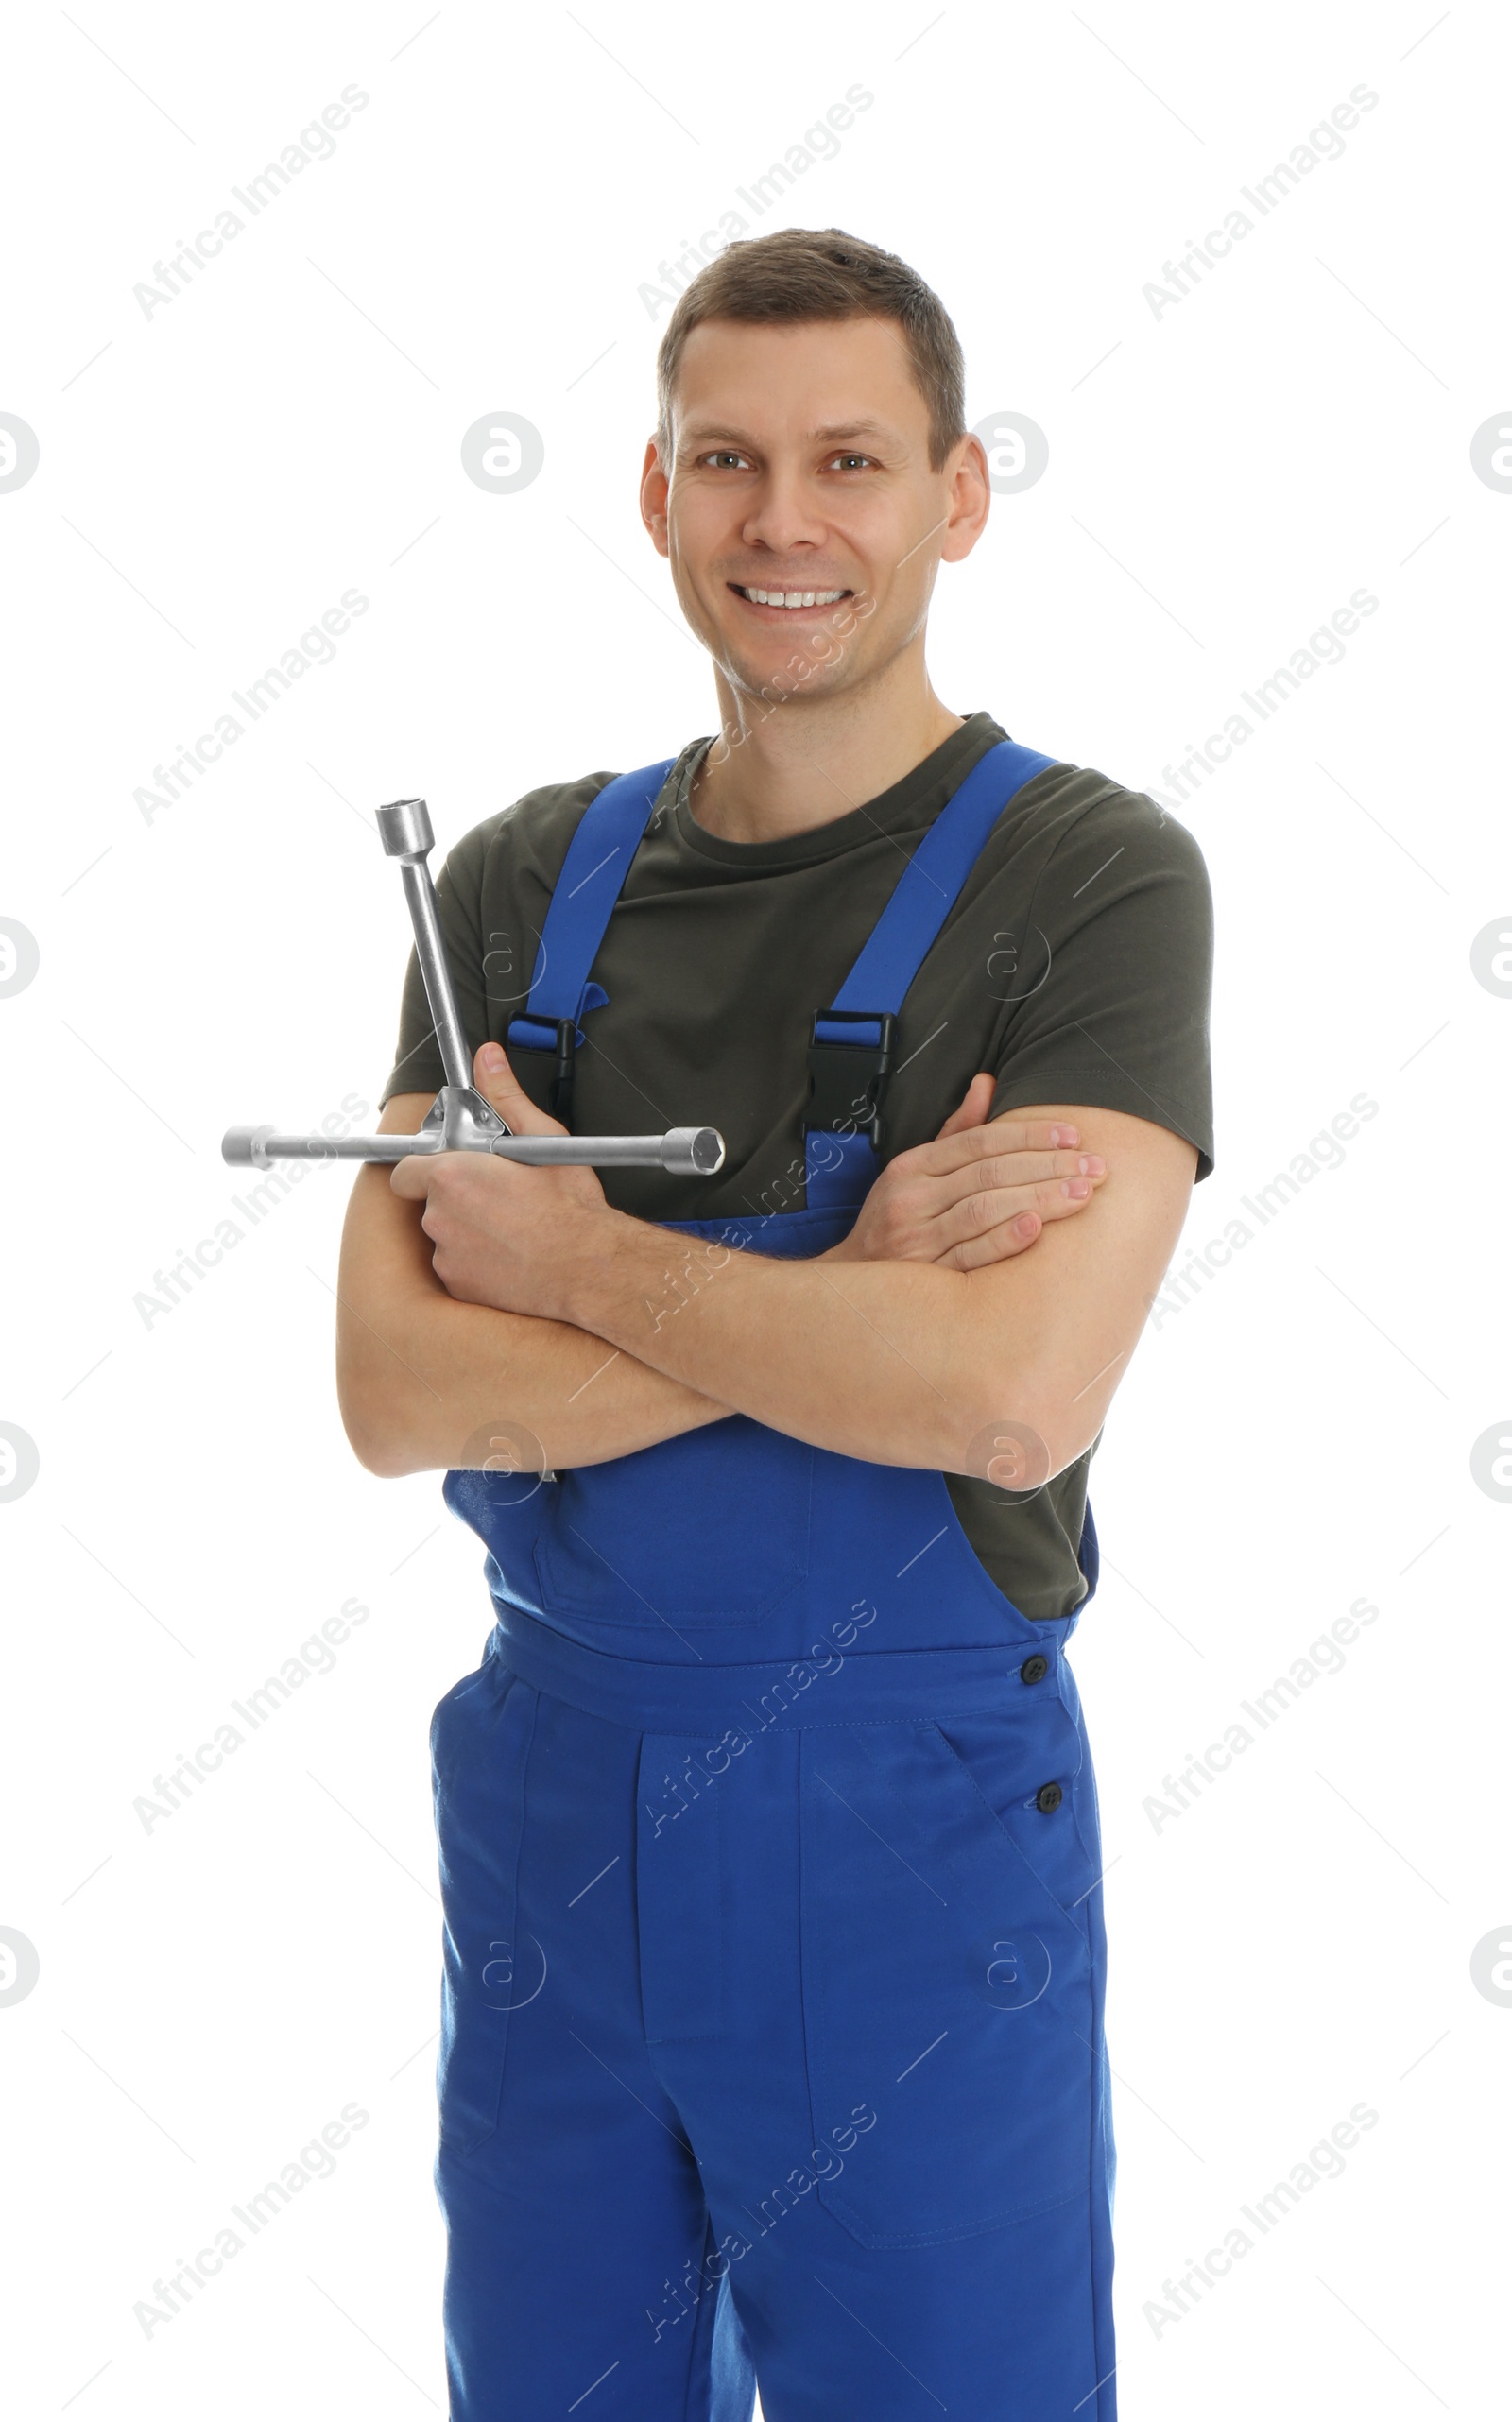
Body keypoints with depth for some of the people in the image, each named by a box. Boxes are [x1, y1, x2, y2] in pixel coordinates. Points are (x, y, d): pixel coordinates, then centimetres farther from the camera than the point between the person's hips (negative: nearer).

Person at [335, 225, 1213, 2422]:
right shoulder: (519, 880, 2)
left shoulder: (1090, 875, -10)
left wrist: (570, 1255, -14)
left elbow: (1013, 1392, -24)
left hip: (909, 1824, -4)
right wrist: (852, 1289, -18)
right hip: (546, 1796, 4)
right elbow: (395, 1393, -8)